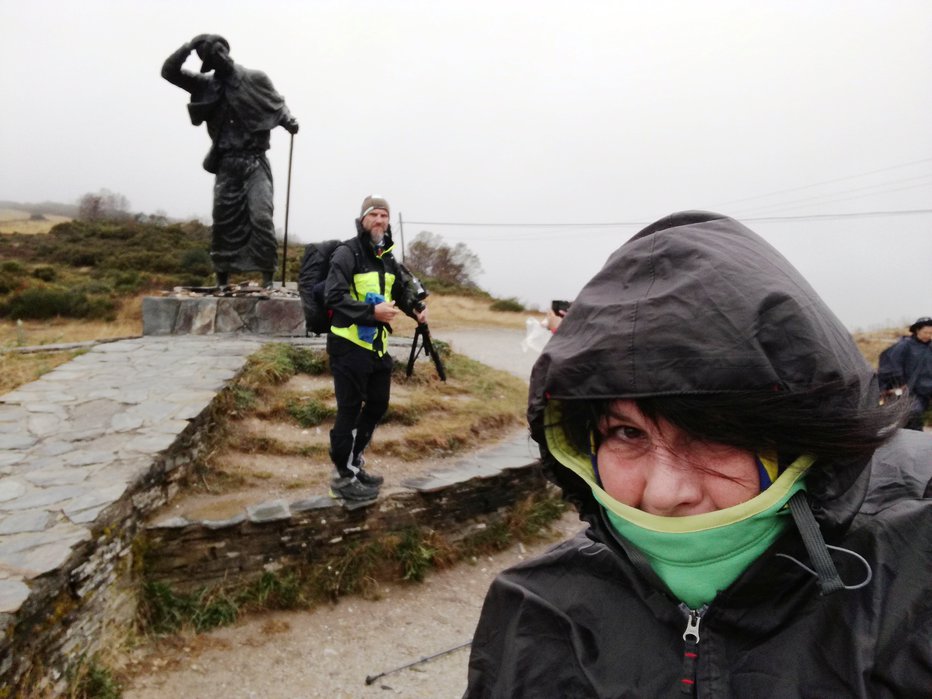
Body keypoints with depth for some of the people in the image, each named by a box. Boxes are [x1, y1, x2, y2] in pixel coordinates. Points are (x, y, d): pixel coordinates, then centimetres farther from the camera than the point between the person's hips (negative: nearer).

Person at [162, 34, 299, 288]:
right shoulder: (207, 85, 11)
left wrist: (289, 121, -9)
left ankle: (268, 277, -11)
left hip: (255, 161, -3)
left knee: (261, 217, -15)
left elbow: (278, 104, 12)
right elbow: (169, 72, 12)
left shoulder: (255, 79, 5)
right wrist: (187, 47, 0)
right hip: (226, 164, 3)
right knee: (223, 221, 3)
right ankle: (222, 279, 12)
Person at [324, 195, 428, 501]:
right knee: (350, 410, -3)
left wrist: (417, 307, 3)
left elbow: (403, 289, 24)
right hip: (349, 344, -9)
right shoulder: (347, 253, -11)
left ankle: (354, 464, 32)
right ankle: (343, 477, 10)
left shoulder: (387, 258, 15)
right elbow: (334, 296, -21)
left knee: (378, 404, 16)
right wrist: (372, 311, -29)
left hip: (377, 345, 9)